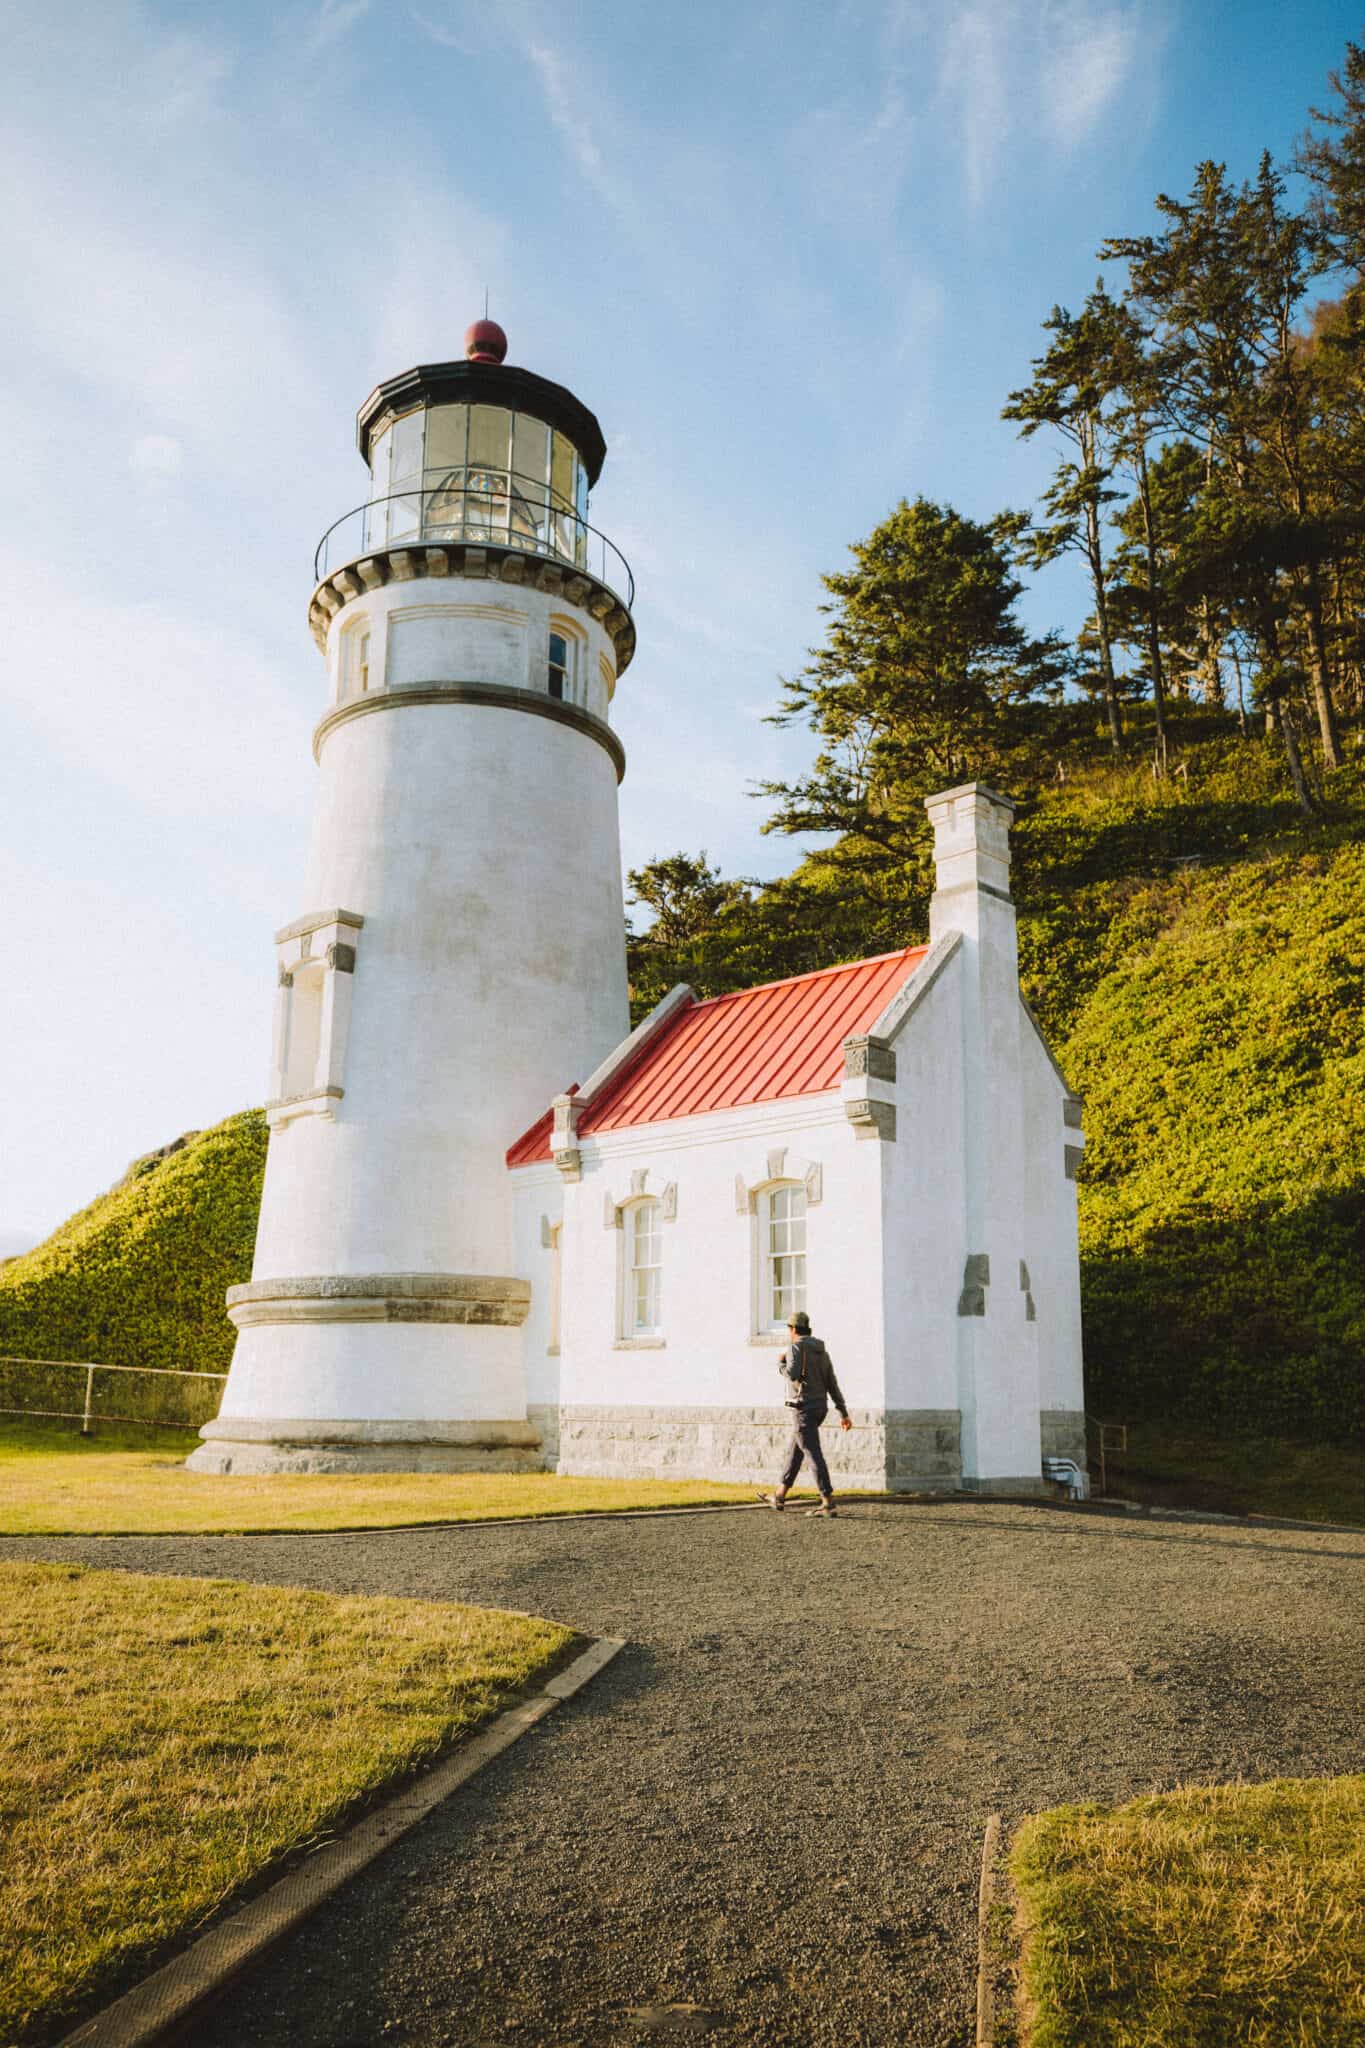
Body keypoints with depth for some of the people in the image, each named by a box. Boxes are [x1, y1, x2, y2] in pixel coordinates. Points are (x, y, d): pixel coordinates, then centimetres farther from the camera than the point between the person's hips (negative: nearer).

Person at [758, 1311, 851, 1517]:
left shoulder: (795, 1347, -10)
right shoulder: (821, 1351, 13)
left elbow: (792, 1374, -27)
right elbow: (832, 1384, 11)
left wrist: (781, 1364, -4)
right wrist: (843, 1413, 10)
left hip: (803, 1408, -8)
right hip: (819, 1408, 8)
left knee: (813, 1454, -8)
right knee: (795, 1451, 17)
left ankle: (829, 1503, -12)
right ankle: (779, 1497, 25)